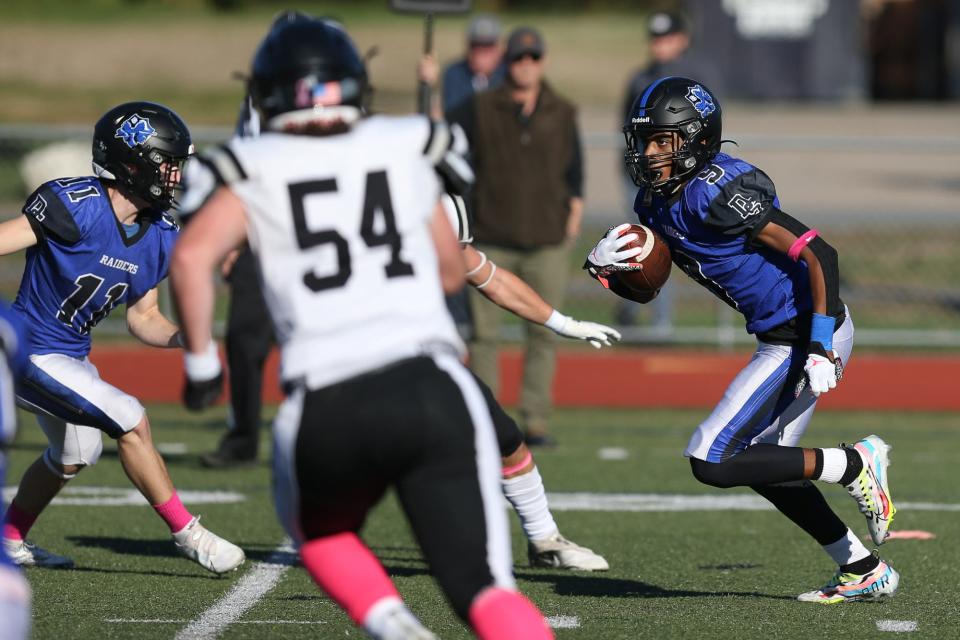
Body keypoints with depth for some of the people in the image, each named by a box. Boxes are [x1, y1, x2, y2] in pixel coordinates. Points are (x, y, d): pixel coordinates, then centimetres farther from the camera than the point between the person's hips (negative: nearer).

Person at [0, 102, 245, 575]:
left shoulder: (160, 238, -1)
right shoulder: (74, 205, -24)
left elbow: (143, 318, 9)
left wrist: (180, 337, -11)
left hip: (73, 355, 10)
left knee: (75, 455, 25)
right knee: (129, 420, -16)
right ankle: (187, 534, -3)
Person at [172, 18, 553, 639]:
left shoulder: (255, 171, 11)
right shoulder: (405, 150, 16)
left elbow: (193, 257, -5)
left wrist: (201, 358, 6)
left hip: (330, 407, 0)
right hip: (431, 386, 0)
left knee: (321, 531, 30)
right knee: (484, 585, -1)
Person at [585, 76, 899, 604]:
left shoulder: (718, 192, -23)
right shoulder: (657, 202, 6)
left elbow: (819, 255, -23)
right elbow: (644, 291, 17)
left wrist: (821, 350, -26)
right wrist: (605, 267, -6)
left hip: (802, 338, -10)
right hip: (782, 337, 10)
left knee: (712, 462, -9)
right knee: (763, 464, 21)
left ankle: (856, 465, -1)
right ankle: (864, 570, 28)